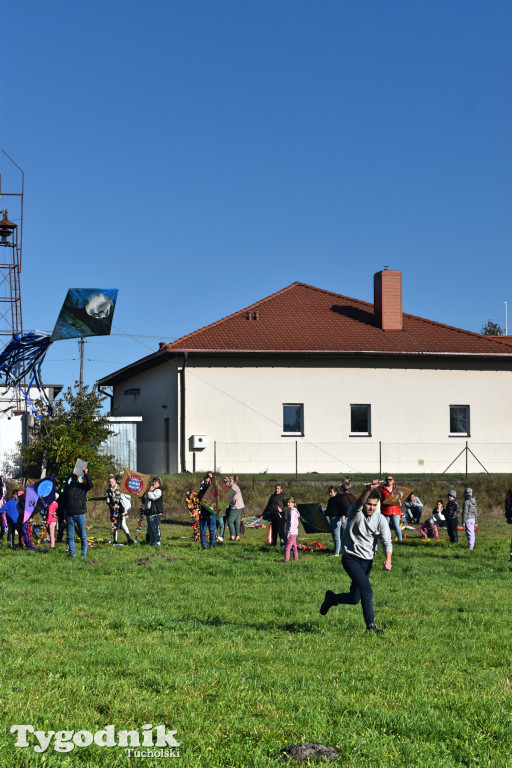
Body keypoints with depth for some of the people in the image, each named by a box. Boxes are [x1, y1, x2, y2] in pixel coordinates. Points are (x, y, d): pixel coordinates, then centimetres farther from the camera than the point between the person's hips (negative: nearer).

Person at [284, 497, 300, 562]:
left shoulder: (292, 511, -15)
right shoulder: (294, 510, 15)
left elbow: (292, 523, -20)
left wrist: (288, 533, -19)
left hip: (292, 532, -10)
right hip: (295, 532, 10)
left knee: (288, 546, -10)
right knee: (294, 546, 15)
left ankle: (286, 559, -11)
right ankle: (296, 558, 20)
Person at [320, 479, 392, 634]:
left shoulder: (380, 519, -1)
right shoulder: (355, 512, -10)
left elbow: (386, 541, -8)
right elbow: (358, 505, -34)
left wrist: (388, 560, -26)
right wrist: (368, 490, -54)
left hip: (367, 560, 5)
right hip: (350, 558, -5)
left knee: (354, 599, 8)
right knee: (366, 588, -23)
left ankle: (331, 598, 37)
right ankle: (370, 624, -17)